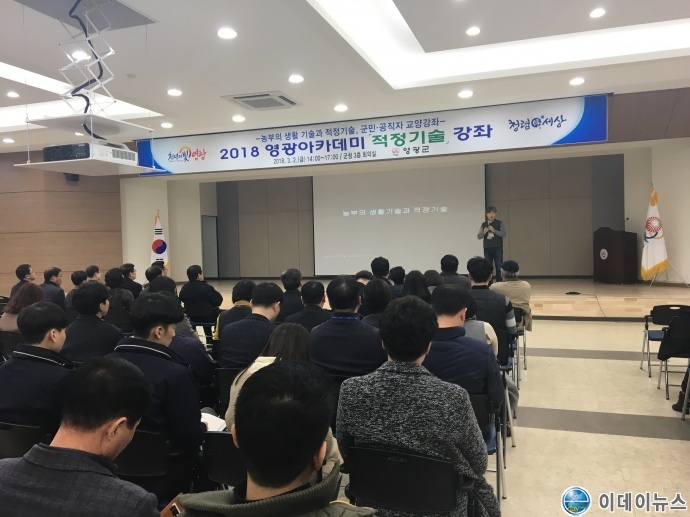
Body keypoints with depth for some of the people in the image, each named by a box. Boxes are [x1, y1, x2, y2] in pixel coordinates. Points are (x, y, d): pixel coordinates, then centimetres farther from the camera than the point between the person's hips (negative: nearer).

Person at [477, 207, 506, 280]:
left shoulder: (500, 223, 3)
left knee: (499, 267, -3)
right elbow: (479, 236, 7)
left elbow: (504, 234, -8)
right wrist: (484, 232, -12)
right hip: (487, 249, 2)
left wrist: (494, 230, -16)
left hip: (497, 248, -2)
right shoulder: (483, 224, 10)